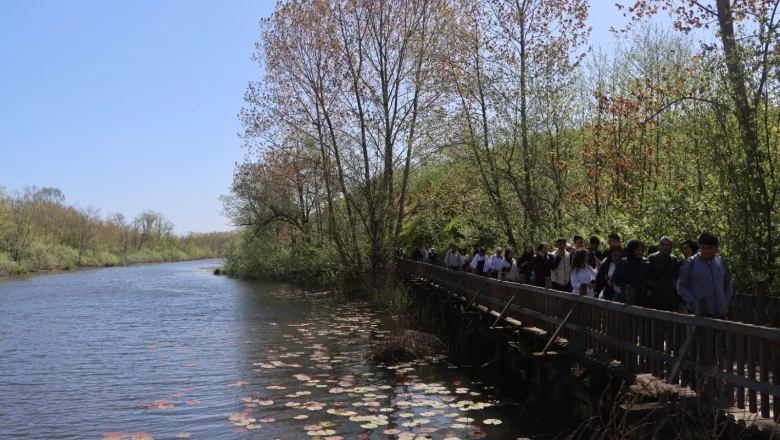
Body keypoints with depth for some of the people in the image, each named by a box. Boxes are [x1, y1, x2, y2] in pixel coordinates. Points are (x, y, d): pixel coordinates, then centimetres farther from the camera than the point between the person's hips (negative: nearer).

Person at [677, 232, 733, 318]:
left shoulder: (721, 263, 9)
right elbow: (681, 286, -1)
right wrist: (693, 302, -12)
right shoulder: (691, 262, -3)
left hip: (719, 314, 4)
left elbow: (728, 285, 18)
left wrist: (725, 302, 5)